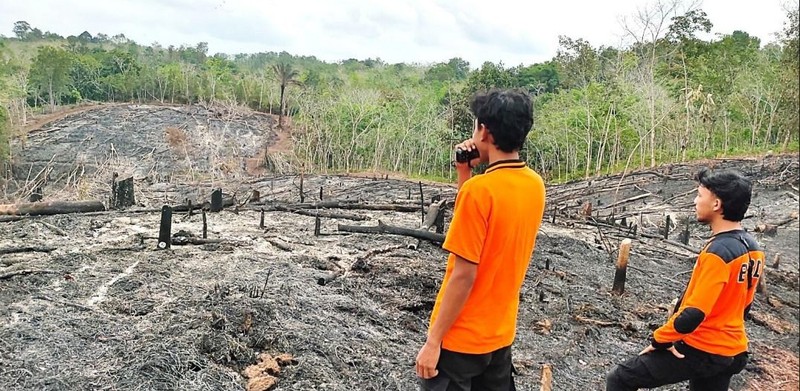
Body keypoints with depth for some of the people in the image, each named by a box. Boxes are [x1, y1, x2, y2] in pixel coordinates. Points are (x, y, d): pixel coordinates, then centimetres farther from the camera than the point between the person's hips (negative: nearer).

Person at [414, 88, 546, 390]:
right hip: (501, 332, 7)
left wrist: (433, 341, -14)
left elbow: (463, 276, -22)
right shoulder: (535, 185, -1)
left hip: (461, 337, -7)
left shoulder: (479, 189, -23)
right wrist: (465, 175, 0)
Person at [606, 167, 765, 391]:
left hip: (700, 351, -9)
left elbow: (693, 314, -27)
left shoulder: (717, 253, -25)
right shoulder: (751, 248, 3)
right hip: (733, 352, 9)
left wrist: (658, 339, -13)